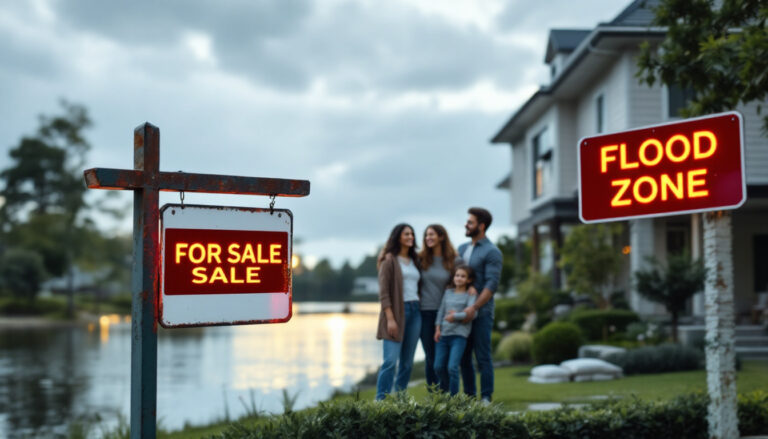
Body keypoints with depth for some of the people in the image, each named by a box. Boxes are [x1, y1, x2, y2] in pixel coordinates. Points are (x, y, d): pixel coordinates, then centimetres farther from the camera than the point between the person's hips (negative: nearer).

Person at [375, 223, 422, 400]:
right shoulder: (389, 260, -2)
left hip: (415, 312, 6)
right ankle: (381, 400, -9)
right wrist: (390, 319, -16)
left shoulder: (414, 261, 17)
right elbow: (383, 291, -8)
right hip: (396, 311, -6)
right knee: (391, 360, -13)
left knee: (407, 362, 6)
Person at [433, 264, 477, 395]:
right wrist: (438, 329, 5)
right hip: (444, 335, 5)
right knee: (438, 367, 5)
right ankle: (444, 391, 29)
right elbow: (441, 311, 14)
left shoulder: (470, 295, 2)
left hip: (459, 335, -5)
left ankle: (453, 397, -1)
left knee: (452, 367, -14)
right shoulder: (448, 292, 15)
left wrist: (454, 316, -6)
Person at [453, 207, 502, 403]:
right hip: (462, 311, 7)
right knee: (463, 357, 8)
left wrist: (474, 308, -23)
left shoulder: (492, 252, -7)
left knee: (482, 356, -4)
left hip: (481, 312, -7)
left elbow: (492, 284, -15)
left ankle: (486, 398, 2)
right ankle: (469, 396, 16)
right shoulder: (462, 248, 15)